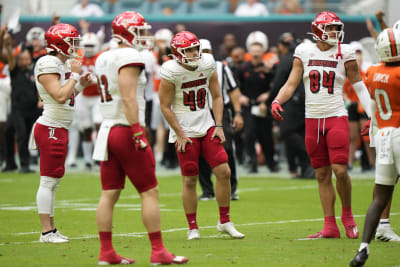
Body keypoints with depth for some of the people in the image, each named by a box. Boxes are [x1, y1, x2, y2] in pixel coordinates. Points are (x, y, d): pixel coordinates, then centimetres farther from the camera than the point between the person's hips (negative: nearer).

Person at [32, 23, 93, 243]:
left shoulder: (63, 64, 15)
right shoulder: (48, 65, -15)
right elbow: (60, 96, -23)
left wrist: (80, 84, 9)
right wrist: (75, 75, -14)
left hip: (59, 129, 10)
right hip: (51, 128, -10)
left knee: (53, 181, 13)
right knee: (48, 180, -7)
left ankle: (51, 228, 18)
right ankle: (46, 231, -6)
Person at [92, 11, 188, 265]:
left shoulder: (104, 59, 14)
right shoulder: (130, 57, -13)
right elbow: (128, 98, -20)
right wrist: (137, 131, -21)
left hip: (107, 129, 9)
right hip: (126, 130, -9)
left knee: (110, 193, 7)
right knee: (150, 191, -3)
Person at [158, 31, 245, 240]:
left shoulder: (208, 65, -1)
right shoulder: (171, 72, -14)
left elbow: (216, 96, 9)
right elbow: (165, 107, -9)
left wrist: (218, 126, 0)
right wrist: (180, 135, -11)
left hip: (206, 126, 4)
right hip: (185, 131, -4)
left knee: (224, 172, -3)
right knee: (189, 180, -2)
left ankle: (224, 222, 10)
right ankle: (192, 228, 10)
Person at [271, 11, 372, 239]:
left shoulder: (344, 53, 0)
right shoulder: (304, 52, 4)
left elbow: (359, 86, 4)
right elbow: (291, 83, 5)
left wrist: (373, 116, -2)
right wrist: (277, 101, -14)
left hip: (336, 118, -2)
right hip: (313, 120, 2)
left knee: (340, 171, -13)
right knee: (322, 175, 5)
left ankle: (347, 215, 11)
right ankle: (330, 226, 10)